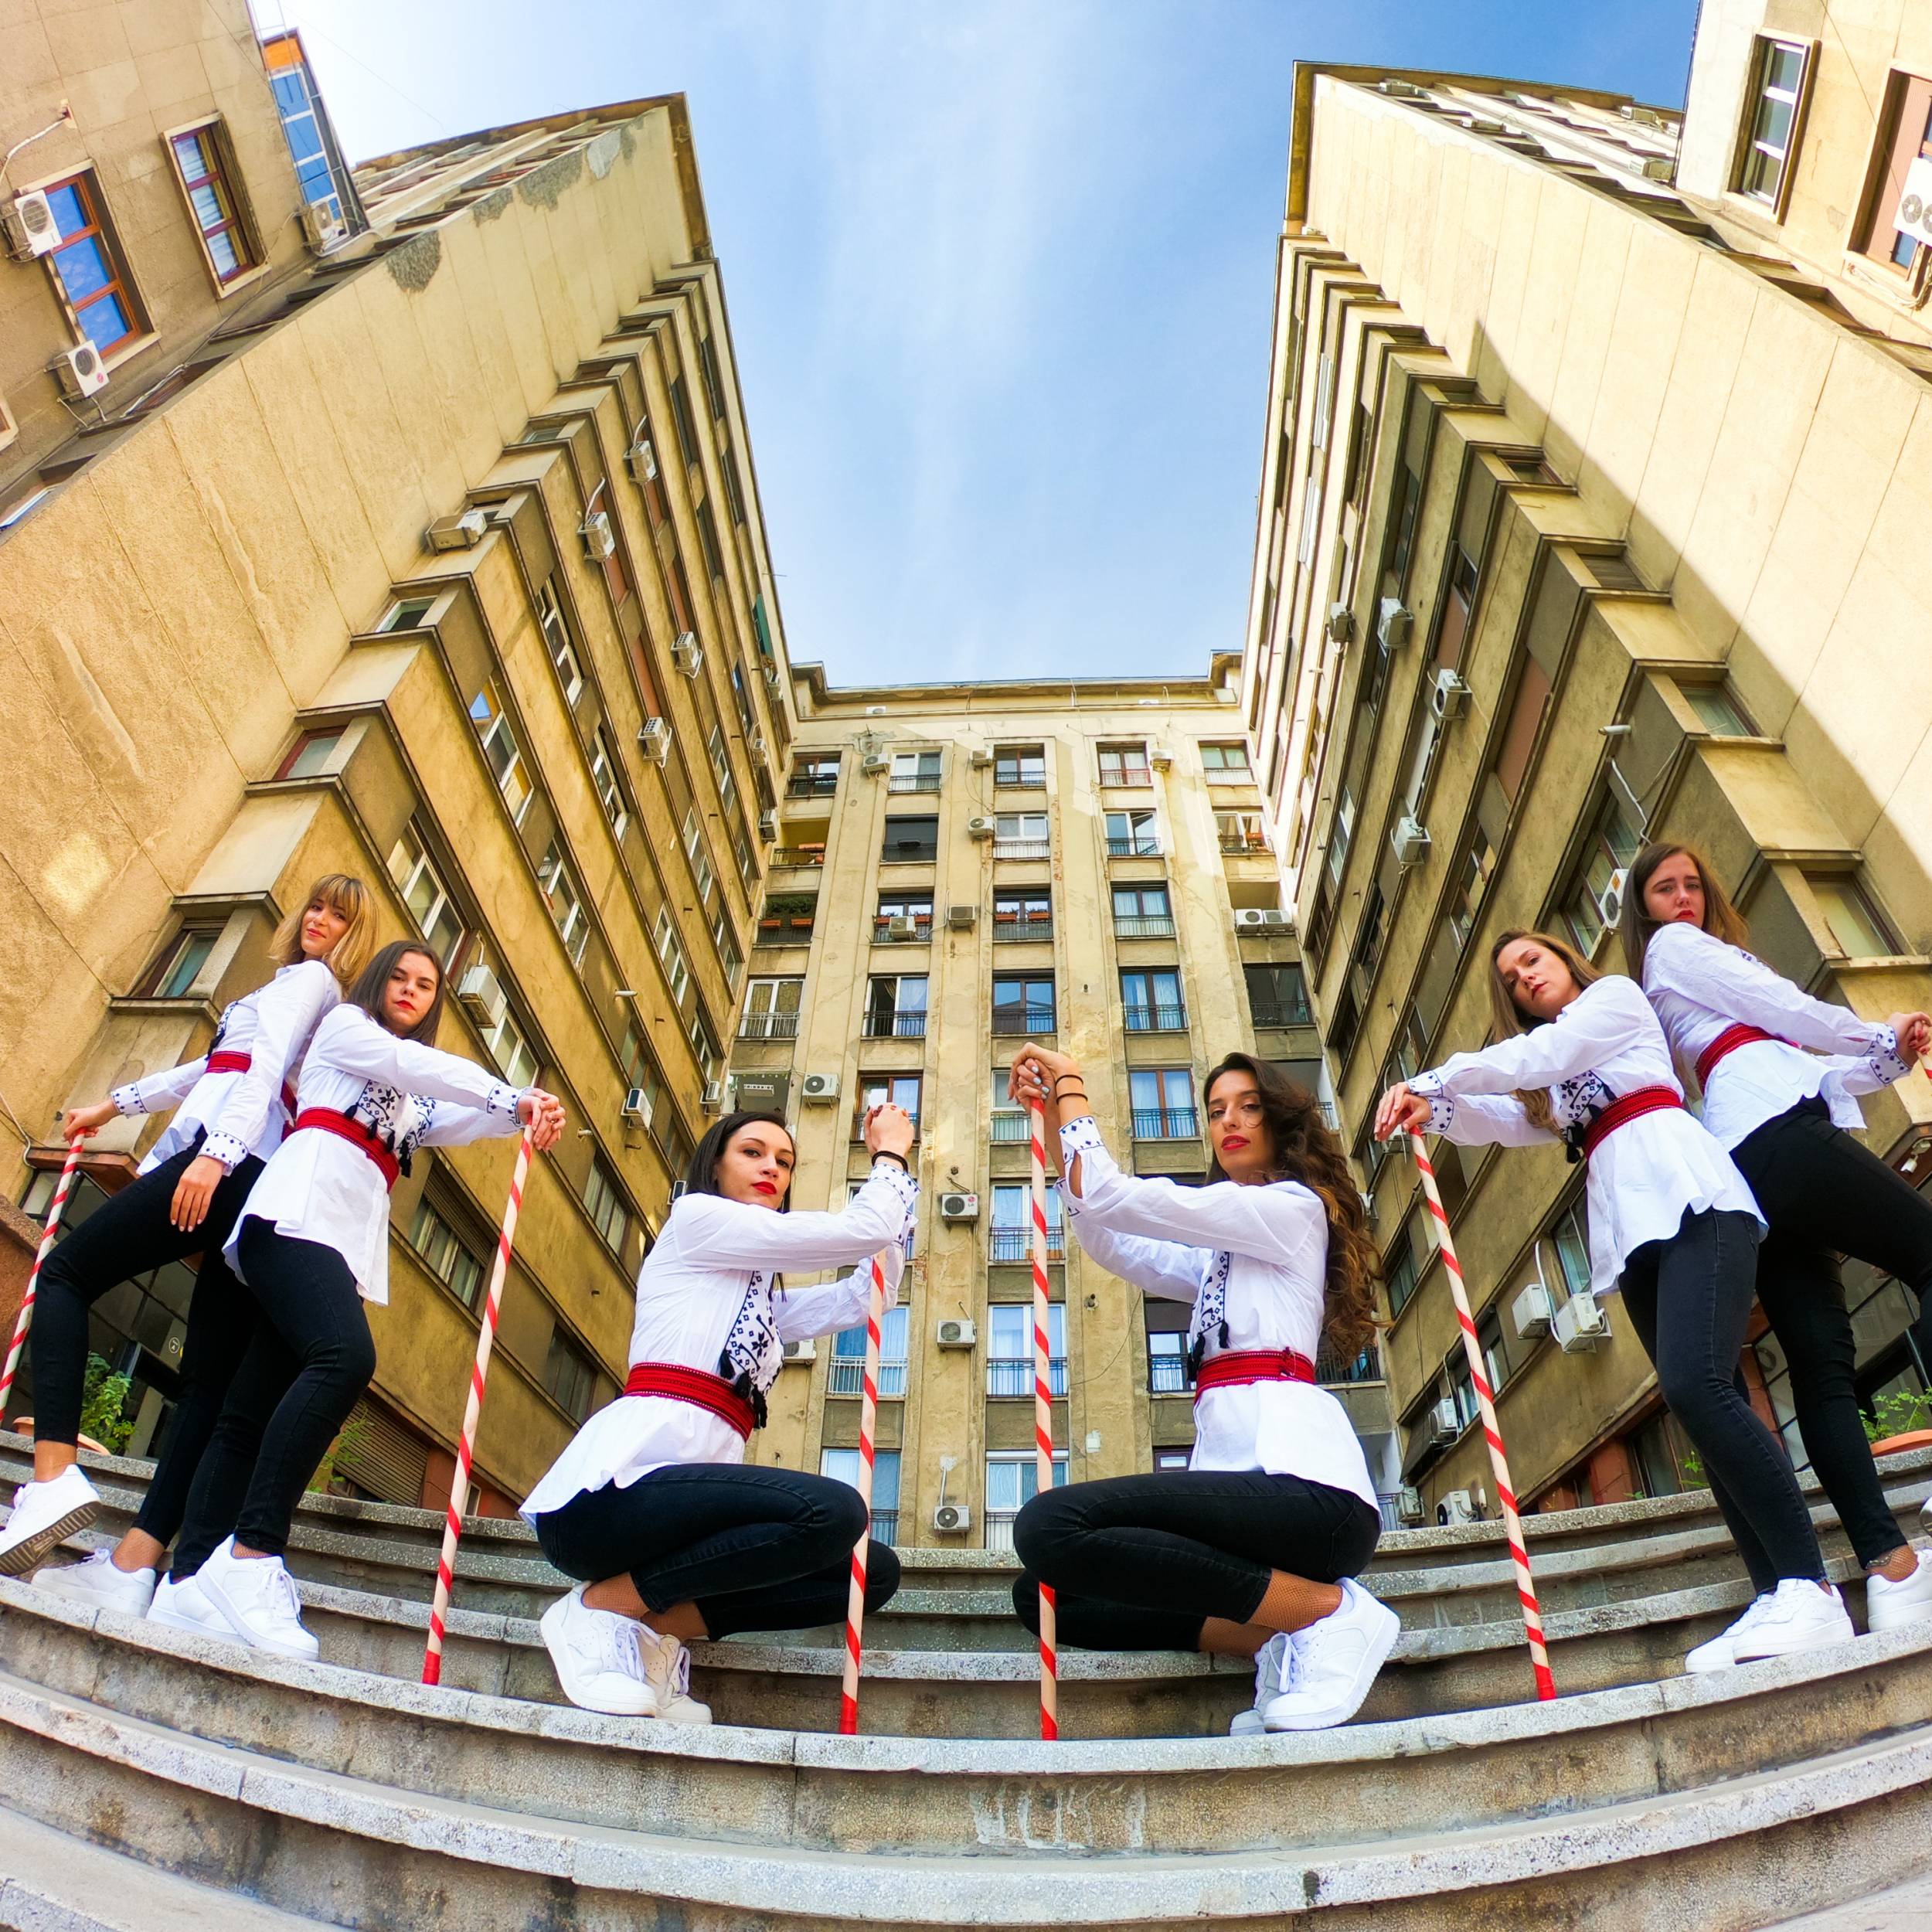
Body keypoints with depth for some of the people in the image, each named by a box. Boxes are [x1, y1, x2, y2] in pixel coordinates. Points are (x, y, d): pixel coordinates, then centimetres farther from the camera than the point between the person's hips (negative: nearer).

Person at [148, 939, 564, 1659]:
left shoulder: (413, 1101, 32)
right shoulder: (344, 1025, 14)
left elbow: (460, 1120, 13)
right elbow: (418, 1065, -4)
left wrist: (520, 1114, -9)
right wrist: (512, 1095, -15)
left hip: (353, 1240, 7)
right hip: (300, 1211, -7)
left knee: (253, 1412, -1)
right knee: (345, 1357, -29)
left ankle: (191, 1584, -5)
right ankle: (250, 1554, -30)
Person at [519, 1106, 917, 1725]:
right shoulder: (695, 1217, 1)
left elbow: (867, 1295, 20)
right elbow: (863, 1230, -4)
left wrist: (894, 1170, 21)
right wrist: (889, 1154, 14)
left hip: (674, 1495, 8)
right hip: (612, 1486, -8)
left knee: (876, 1569, -2)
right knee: (832, 1511, -27)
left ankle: (655, 1625, -1)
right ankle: (602, 1604, -10)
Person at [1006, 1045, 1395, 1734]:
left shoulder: (1294, 1206, 2)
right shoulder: (1223, 1254, 29)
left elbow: (1114, 1197, -5)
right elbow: (1110, 1244, 19)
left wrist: (1072, 1085, 7)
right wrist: (1058, 1116, 15)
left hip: (1302, 1482, -9)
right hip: (1242, 1479, 9)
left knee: (1051, 1526, -26)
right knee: (1043, 1593, -2)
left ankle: (1324, 1609, -13)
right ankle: (1284, 1639, -5)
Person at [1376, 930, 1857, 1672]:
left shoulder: (1617, 995, 11)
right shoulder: (1556, 1086, 30)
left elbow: (1532, 1056, -5)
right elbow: (1505, 1119, 12)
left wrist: (1428, 1081, -6)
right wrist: (1437, 1111, -8)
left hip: (1691, 1200, -7)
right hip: (1631, 1231, 7)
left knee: (1696, 1386, -23)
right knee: (1711, 1407, -1)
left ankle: (1812, 1591, -19)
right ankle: (1778, 1597, -3)